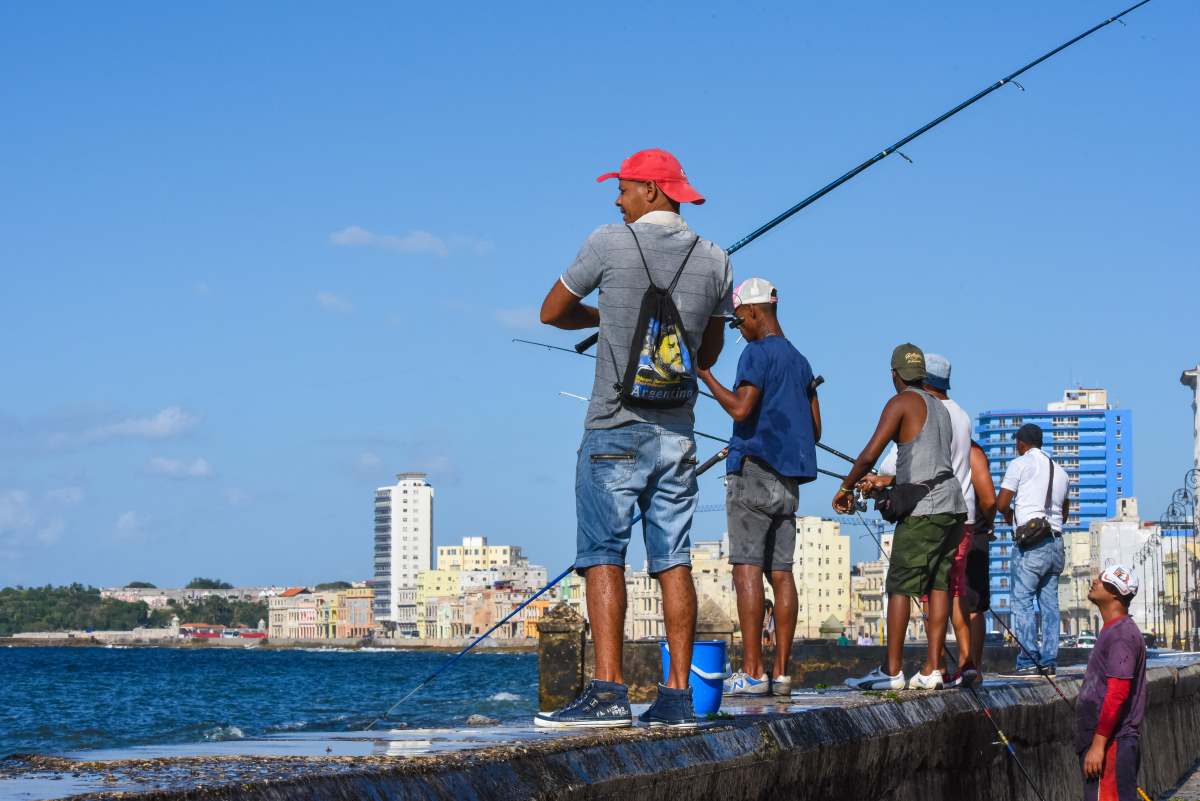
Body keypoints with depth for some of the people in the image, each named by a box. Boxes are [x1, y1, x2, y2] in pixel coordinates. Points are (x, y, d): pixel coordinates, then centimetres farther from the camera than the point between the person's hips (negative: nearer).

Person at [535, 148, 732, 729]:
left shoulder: (610, 244, -5)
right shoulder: (714, 261, 7)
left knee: (604, 554, -7)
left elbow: (551, 312, 7)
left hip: (615, 428, -5)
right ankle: (678, 694, 1)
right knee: (674, 558, 4)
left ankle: (607, 691, -16)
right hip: (679, 431, 5)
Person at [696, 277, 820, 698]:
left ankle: (751, 671, -16)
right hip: (788, 479, 8)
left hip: (753, 471, -8)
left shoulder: (758, 353, -7)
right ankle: (781, 672, 2)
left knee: (747, 568, -10)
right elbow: (815, 428, 18)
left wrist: (705, 376, -8)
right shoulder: (800, 360, 18)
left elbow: (741, 409, -18)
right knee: (780, 572, 5)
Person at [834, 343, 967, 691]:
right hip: (952, 505, 8)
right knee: (938, 585, 6)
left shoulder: (902, 402, -3)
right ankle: (931, 670, 3)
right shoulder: (941, 408, 21)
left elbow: (870, 454, -11)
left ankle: (892, 671, -7)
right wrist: (888, 481, 36)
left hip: (924, 509, -8)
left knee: (899, 587, -5)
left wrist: (845, 488, 2)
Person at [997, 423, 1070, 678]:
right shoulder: (1060, 471, 18)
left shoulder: (1020, 464, -3)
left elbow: (1001, 503, -7)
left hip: (1030, 544, -7)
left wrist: (1008, 515, 13)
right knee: (1049, 603, 8)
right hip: (1056, 542, 7)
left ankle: (1027, 662, -12)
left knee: (1023, 601, -6)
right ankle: (1048, 661, 6)